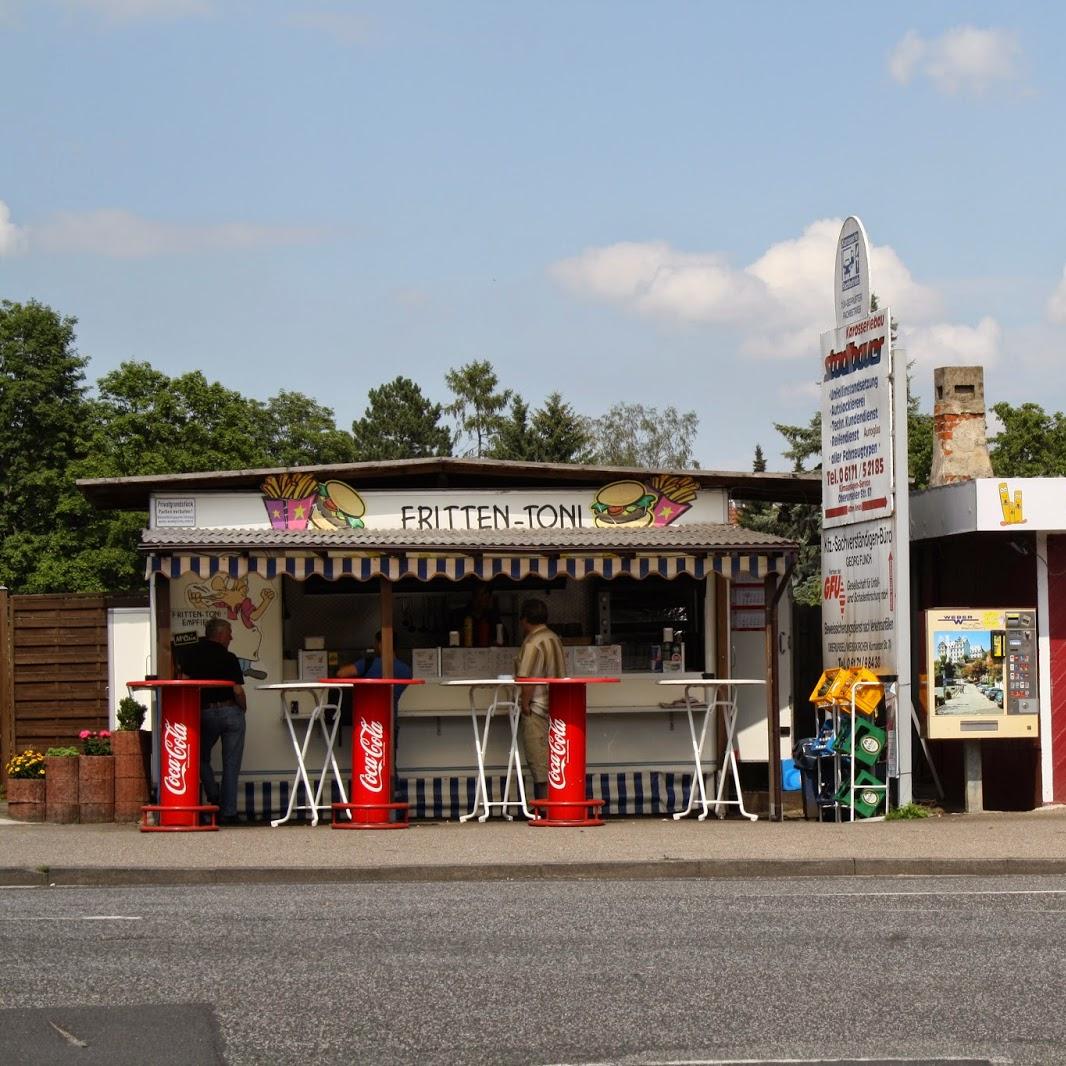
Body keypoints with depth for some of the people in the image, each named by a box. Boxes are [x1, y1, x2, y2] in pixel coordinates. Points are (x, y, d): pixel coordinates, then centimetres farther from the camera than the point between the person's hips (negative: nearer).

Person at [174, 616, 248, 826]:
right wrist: (243, 708, 11)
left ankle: (214, 798, -1)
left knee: (201, 758, 18)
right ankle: (228, 812, 0)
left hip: (205, 713, 2)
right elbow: (238, 691, -8)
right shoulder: (229, 658, -4)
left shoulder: (189, 654, 3)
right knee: (231, 764, 3)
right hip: (231, 713, -2)